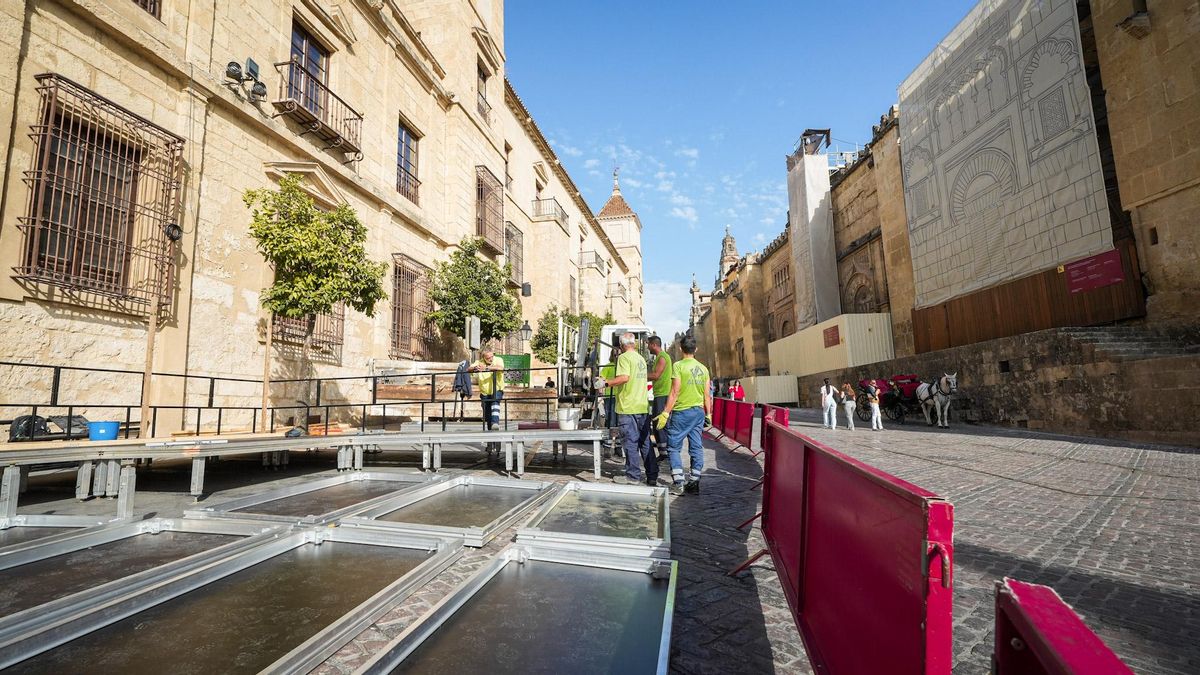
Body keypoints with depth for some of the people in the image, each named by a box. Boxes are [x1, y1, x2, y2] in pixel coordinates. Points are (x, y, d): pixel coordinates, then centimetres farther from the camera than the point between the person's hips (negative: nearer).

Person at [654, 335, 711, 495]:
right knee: (696, 448, 9)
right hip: (699, 411, 6)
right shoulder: (703, 368, 8)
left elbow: (675, 392, -14)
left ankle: (678, 483, -1)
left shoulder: (678, 366, -9)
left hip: (682, 411, -5)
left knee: (673, 447, 3)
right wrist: (708, 414, 18)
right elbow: (707, 394, 9)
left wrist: (665, 413, -11)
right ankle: (694, 483, 13)